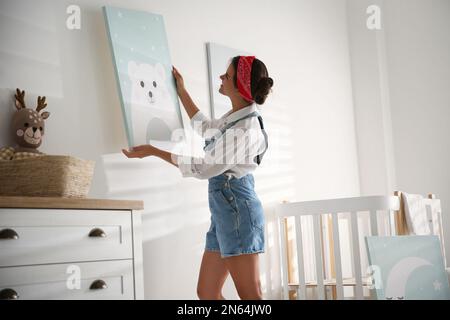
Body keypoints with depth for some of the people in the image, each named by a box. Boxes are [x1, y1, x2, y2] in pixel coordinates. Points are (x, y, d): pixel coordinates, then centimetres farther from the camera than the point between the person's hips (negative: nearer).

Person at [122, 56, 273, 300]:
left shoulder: (246, 129, -19)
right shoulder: (235, 117, 10)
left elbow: (204, 168, -14)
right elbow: (204, 127, 31)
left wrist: (154, 151, -8)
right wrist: (181, 92, 33)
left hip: (236, 207, -10)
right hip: (225, 208, 10)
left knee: (250, 296, -5)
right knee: (206, 293, 11)